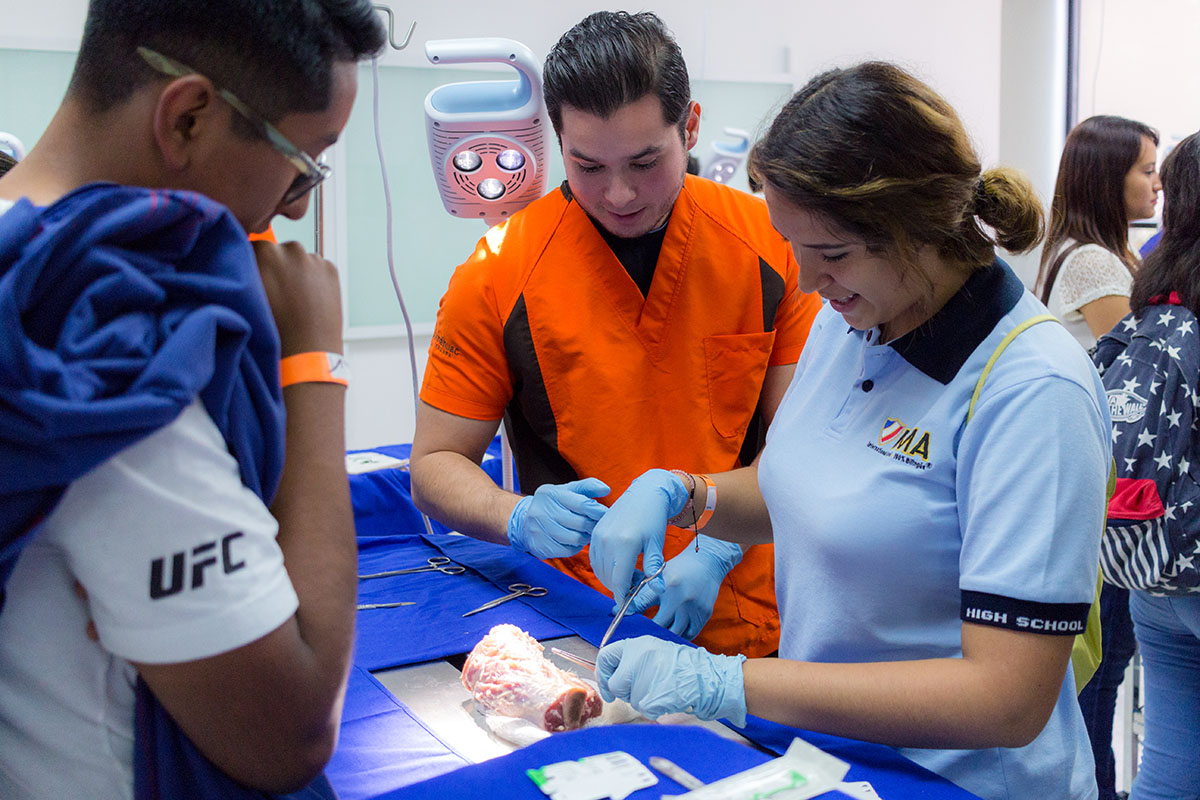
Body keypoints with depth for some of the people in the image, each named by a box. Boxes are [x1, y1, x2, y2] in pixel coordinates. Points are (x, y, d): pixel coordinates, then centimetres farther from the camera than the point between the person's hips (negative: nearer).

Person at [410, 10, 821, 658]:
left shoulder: (770, 245, -3)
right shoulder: (498, 272, -8)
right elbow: (435, 466, -2)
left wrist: (717, 549, -13)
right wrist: (522, 519, -21)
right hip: (576, 630, 0)